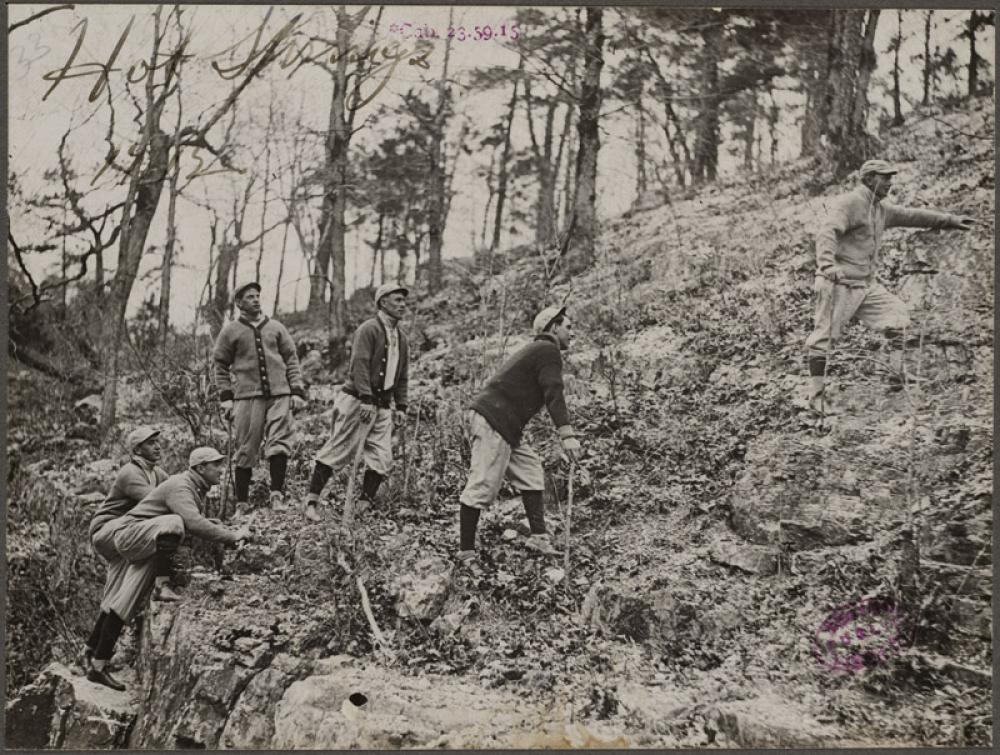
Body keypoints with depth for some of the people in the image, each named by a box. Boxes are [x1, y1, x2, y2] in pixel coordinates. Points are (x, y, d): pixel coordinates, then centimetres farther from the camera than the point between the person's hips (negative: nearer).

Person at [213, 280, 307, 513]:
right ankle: (242, 504, 9)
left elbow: (292, 361, 14)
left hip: (279, 394, 2)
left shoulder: (276, 327, 15)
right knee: (245, 450, 1)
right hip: (246, 396, -1)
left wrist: (297, 392, 5)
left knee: (279, 445, -9)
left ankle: (277, 495, -4)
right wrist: (226, 397, 0)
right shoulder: (230, 331, 9)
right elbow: (221, 366, 10)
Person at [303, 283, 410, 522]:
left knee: (382, 459, 0)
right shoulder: (368, 329, -9)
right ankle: (311, 501, 1)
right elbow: (359, 364, -18)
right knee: (338, 449, -6)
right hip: (357, 401, -7)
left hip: (382, 405, 8)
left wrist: (401, 406, 12)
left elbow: (402, 376, 21)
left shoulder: (401, 337, 16)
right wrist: (366, 398, -25)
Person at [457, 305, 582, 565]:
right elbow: (553, 394, -17)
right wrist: (566, 434, -25)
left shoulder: (533, 350, 27)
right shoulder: (548, 350, -4)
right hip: (493, 420, -11)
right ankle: (466, 552, -7)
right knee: (483, 485, -9)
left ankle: (538, 536, 8)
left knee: (530, 472, 10)